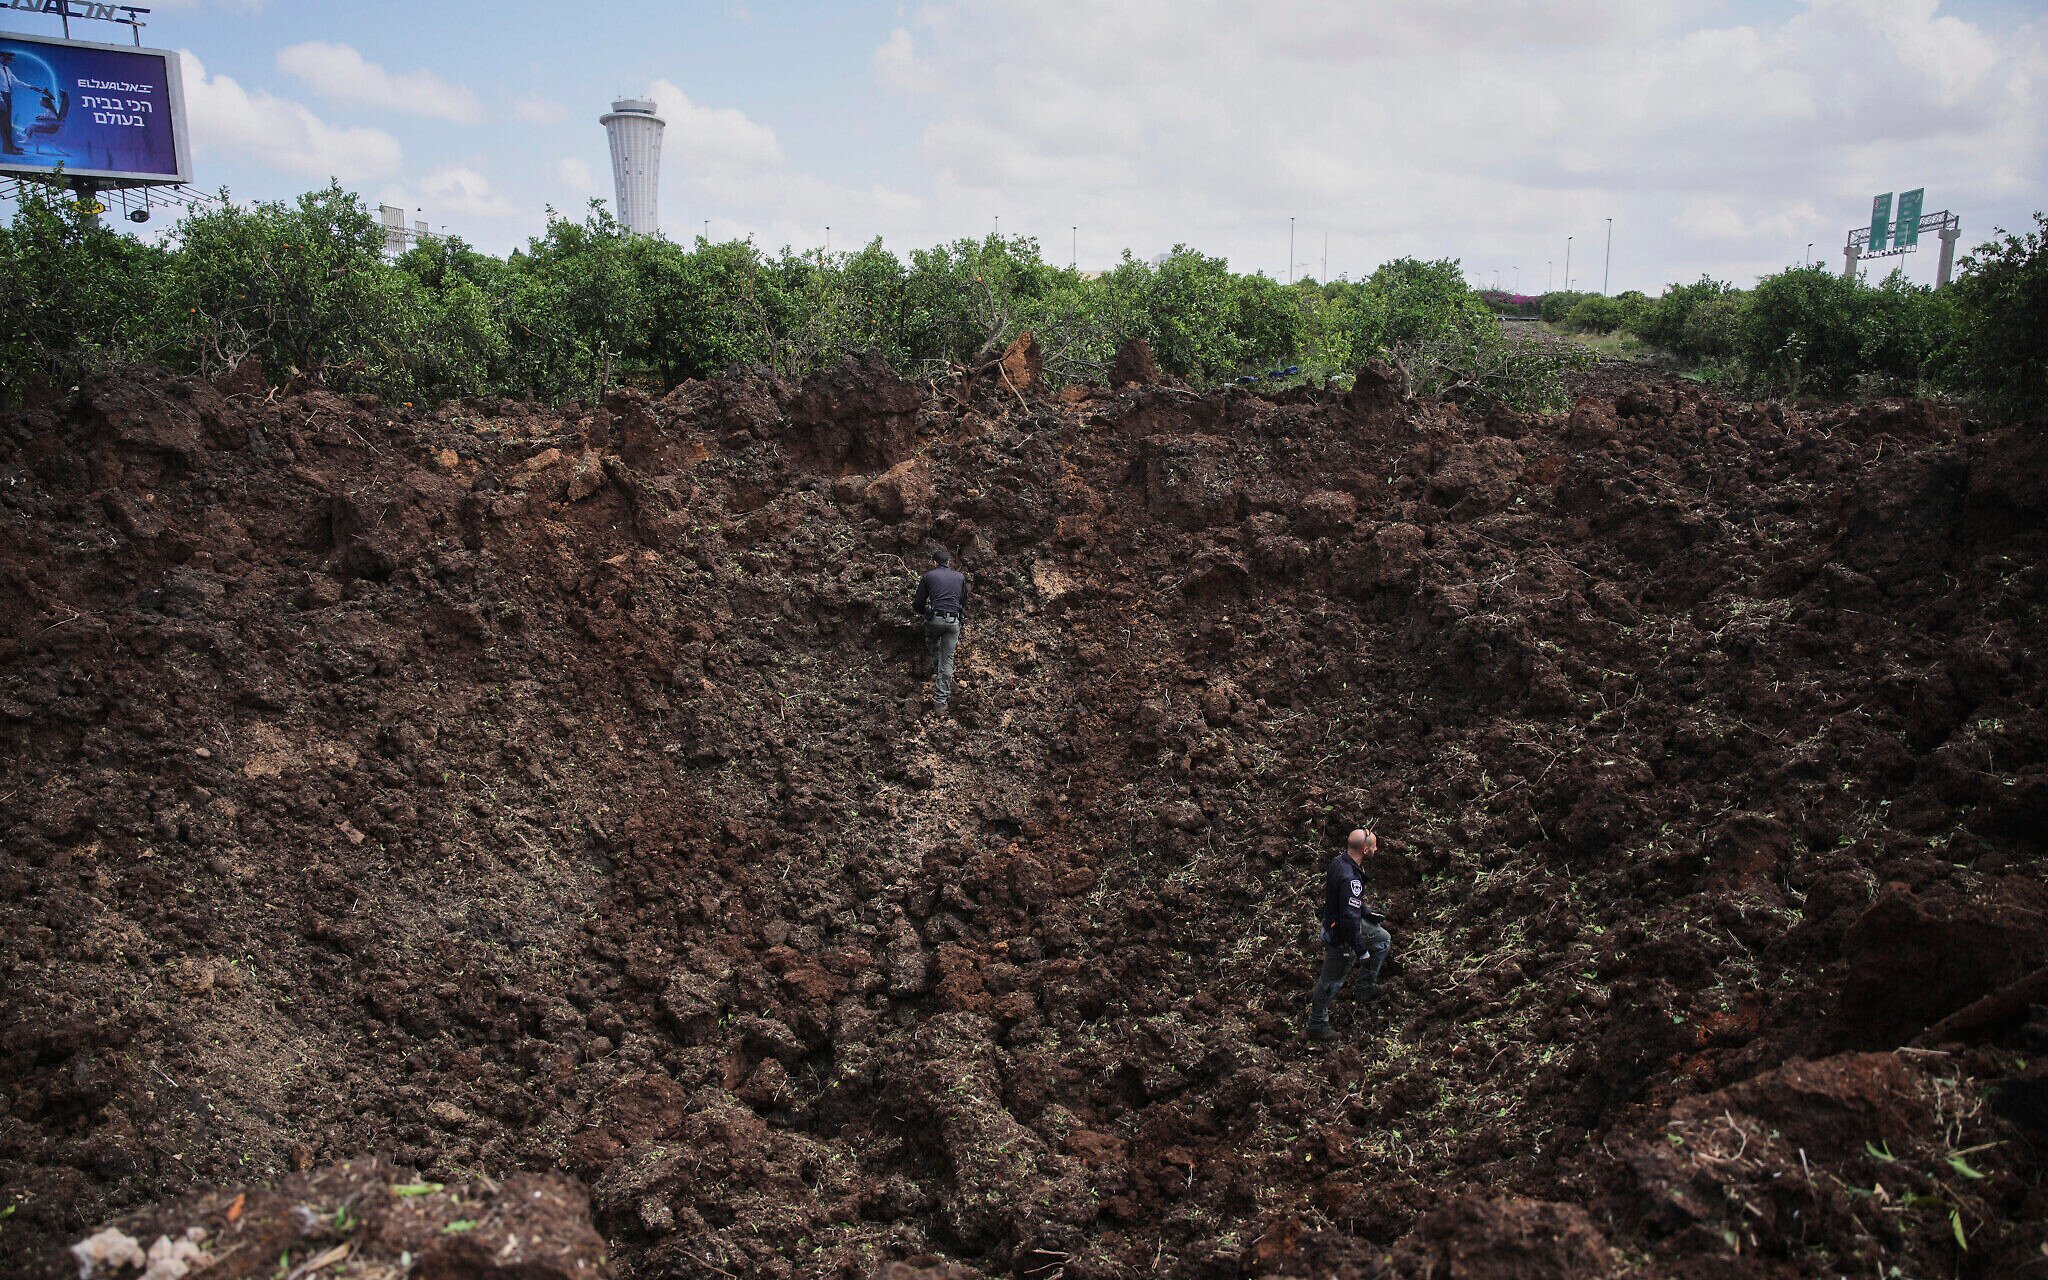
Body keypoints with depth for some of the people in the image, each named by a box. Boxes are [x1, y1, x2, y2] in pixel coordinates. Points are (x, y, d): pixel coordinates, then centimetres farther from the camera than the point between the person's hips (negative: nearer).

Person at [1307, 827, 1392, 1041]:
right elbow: (1350, 920, -33)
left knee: (1383, 939, 24)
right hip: (1340, 937, -9)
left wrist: (1367, 911, 18)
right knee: (1332, 981, 10)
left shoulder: (1339, 861, -6)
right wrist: (1361, 951, -22)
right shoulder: (1350, 879, -36)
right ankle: (1317, 1025, 27)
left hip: (1333, 920, 9)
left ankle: (1368, 987, 32)